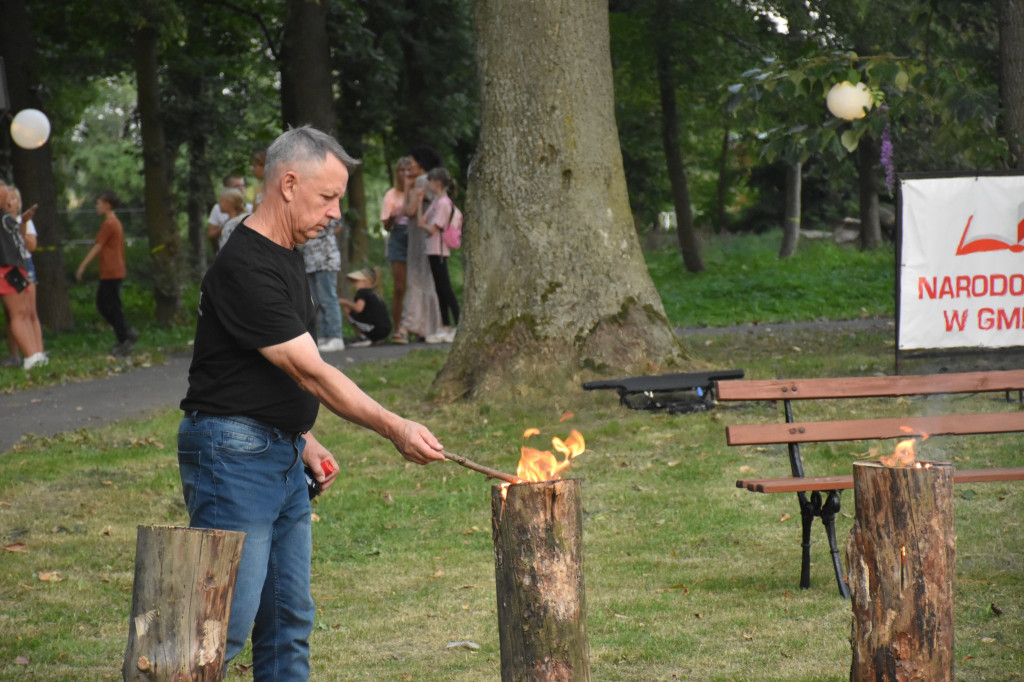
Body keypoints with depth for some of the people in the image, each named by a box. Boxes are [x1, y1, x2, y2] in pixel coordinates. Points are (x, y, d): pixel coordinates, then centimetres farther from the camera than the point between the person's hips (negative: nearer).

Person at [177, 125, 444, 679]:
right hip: (232, 452, -10)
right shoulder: (245, 268, -19)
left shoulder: (286, 256, 14)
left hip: (282, 456, 10)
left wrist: (304, 440, 15)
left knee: (288, 619, 11)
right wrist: (395, 429, -20)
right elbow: (311, 373, -21)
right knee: (227, 623, -13)